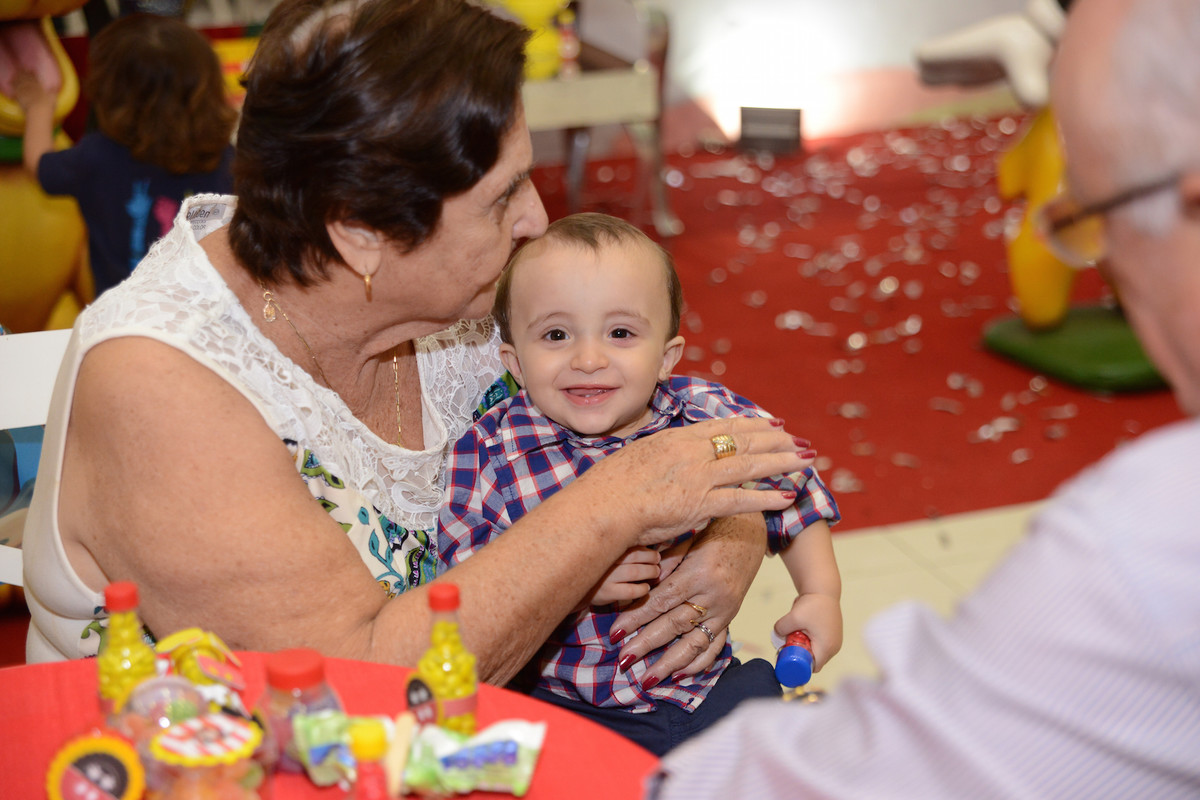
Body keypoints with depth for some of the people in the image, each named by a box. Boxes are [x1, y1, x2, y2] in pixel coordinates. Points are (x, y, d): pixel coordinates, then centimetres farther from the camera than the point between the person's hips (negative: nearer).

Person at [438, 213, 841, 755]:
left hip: (702, 685, 3)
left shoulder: (714, 420, -4)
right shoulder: (490, 456, -12)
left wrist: (820, 595, 8)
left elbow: (793, 495, 14)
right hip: (561, 701, -3)